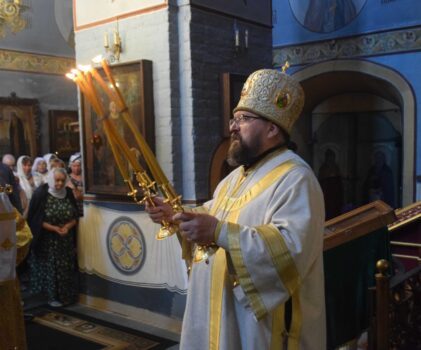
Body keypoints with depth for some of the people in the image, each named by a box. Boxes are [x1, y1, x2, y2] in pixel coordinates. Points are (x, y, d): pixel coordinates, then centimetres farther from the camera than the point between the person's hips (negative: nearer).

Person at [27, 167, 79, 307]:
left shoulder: (68, 193, -1)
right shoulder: (41, 193, -13)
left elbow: (75, 216, 4)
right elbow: (34, 219, -12)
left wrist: (67, 226, -17)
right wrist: (54, 228, -21)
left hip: (66, 241, 4)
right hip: (47, 241, -4)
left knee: (66, 269, 10)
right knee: (50, 268, 4)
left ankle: (66, 296, 23)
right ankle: (52, 296, 17)